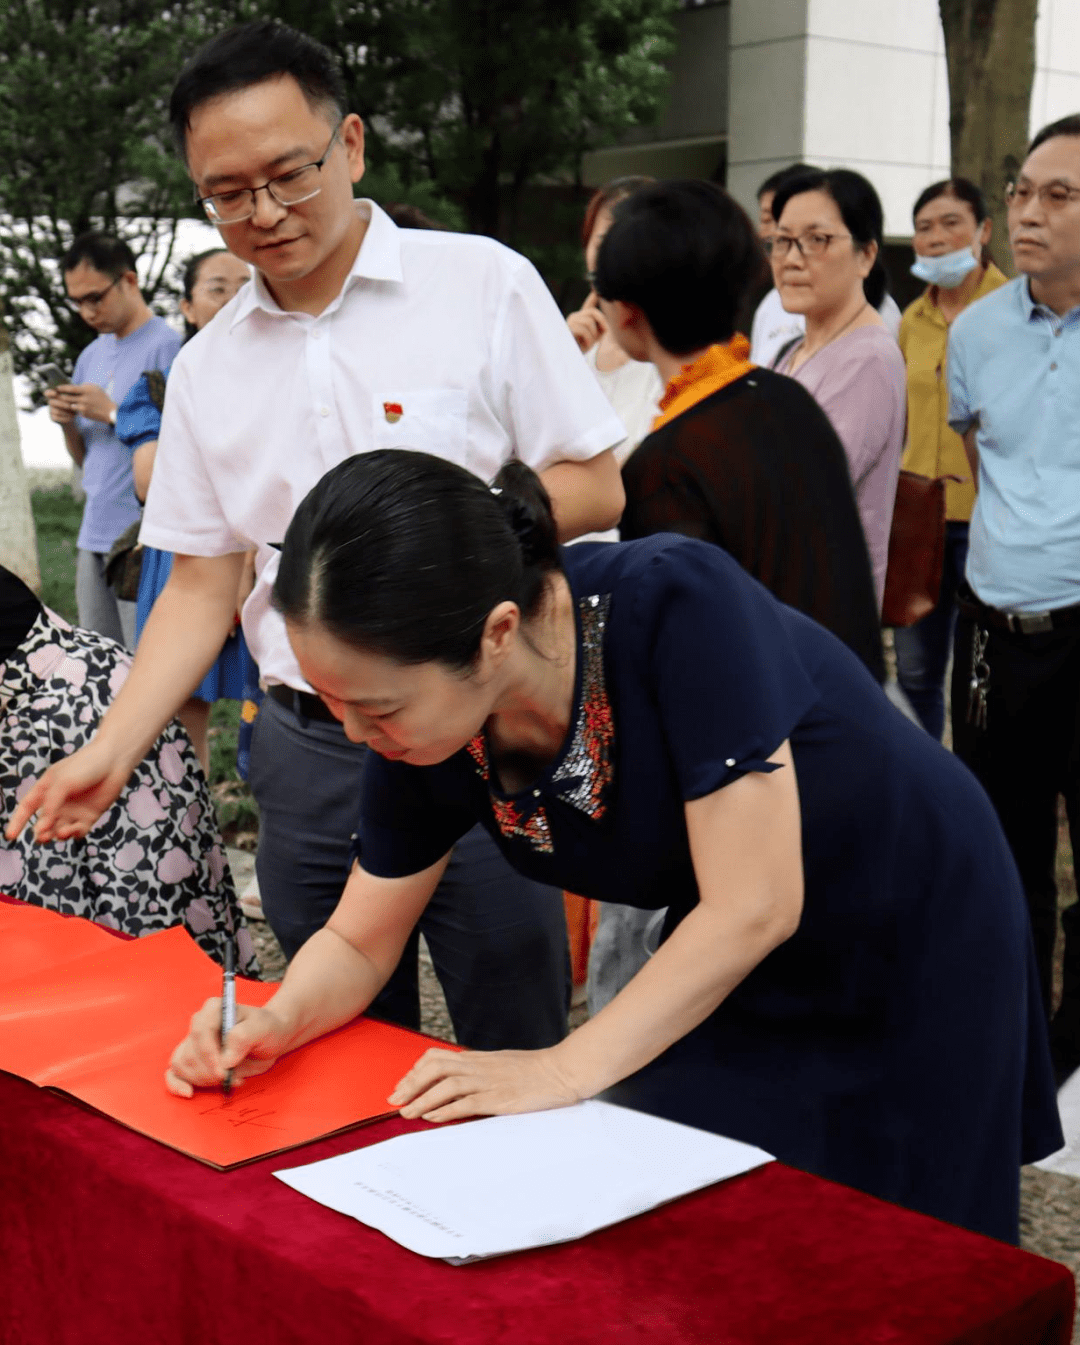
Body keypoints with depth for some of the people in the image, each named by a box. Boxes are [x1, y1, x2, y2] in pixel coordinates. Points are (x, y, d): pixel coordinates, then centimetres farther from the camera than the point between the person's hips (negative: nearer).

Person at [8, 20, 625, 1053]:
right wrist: (110, 751, -1)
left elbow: (597, 491, -3)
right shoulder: (205, 369, 8)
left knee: (516, 1068, 6)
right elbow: (201, 588, 10)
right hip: (307, 757, 4)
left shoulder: (484, 284, -4)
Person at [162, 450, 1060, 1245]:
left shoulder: (675, 605, -37)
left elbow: (754, 906, -34)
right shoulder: (427, 734, -19)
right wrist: (279, 1020, -23)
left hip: (914, 934, -4)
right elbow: (359, 942, -4)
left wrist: (566, 1069, -30)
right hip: (723, 962, 5)